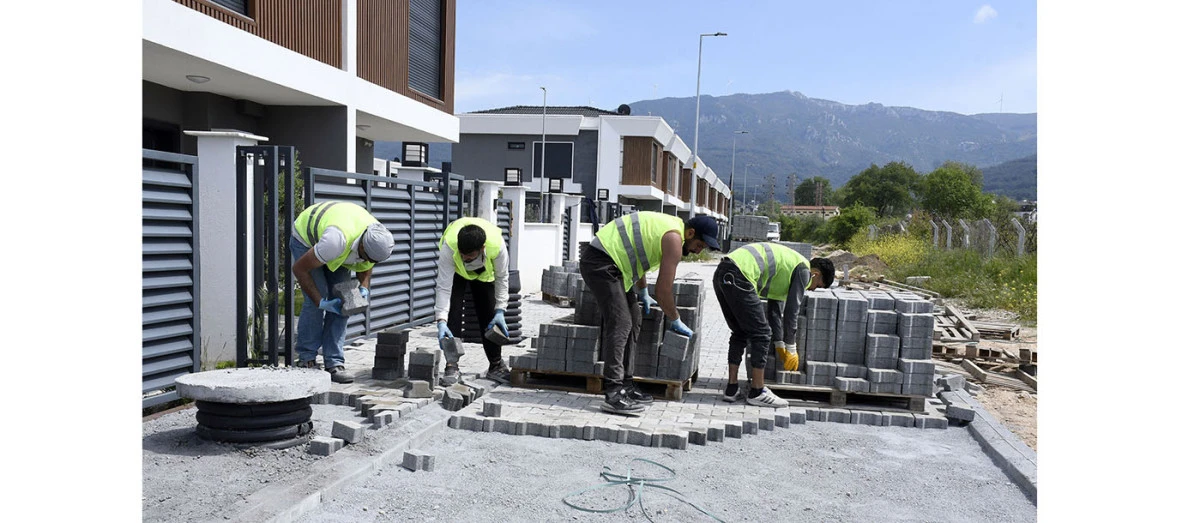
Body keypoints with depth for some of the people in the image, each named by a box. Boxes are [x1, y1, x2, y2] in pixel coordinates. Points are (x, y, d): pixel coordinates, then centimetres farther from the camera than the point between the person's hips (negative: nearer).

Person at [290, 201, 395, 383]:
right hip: (305, 237, -5)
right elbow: (299, 268, -31)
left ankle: (334, 363, -5)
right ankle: (306, 360, -1)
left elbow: (366, 267, -1)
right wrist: (321, 302, -30)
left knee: (341, 301, -8)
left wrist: (364, 288, -20)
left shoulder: (377, 241, -26)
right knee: (314, 301, -17)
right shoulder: (337, 240, -46)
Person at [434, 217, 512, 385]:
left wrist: (500, 310, -24)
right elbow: (444, 287, -40)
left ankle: (496, 365, 16)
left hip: (484, 272, 1)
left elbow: (502, 277, -23)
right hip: (455, 270, -1)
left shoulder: (497, 245, -41)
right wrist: (441, 321, -46)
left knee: (489, 314, 2)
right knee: (453, 310, -18)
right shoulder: (449, 247, -43)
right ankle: (451, 366, -13)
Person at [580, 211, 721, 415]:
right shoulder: (674, 239, -14)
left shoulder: (667, 225, 16)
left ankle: (626, 386, 16)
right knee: (620, 324, -17)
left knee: (632, 320, 12)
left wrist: (643, 293, 38)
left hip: (606, 261, 11)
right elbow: (663, 290, -14)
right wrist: (675, 321, 1)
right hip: (600, 262, -11)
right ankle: (614, 395, -19)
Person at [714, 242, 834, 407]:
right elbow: (792, 311, 3)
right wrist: (791, 349, 12)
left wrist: (780, 345, 39)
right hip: (738, 276, -10)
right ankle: (757, 392, 9)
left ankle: (731, 390, 22)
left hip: (721, 274, 10)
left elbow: (775, 311, 35)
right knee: (761, 334, 1)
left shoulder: (785, 268, 32)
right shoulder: (804, 270, 5)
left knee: (740, 333, 19)